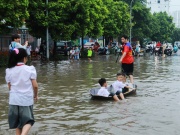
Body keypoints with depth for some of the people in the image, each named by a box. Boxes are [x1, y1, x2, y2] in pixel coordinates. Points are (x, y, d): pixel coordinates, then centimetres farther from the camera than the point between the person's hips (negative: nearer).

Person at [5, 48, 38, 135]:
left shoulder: (9, 70, -1)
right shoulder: (30, 69, -9)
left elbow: (9, 87, 5)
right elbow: (35, 85, -8)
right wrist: (35, 95, 10)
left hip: (14, 100, 3)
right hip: (26, 100, -3)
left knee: (17, 122, 17)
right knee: (28, 121, 9)